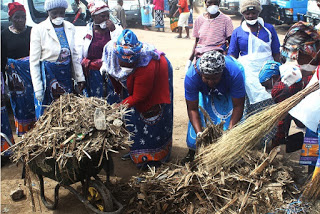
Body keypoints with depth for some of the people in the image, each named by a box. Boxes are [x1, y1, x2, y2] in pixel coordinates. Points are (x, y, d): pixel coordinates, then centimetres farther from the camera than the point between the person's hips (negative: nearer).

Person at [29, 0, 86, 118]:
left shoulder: (70, 28, 4)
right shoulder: (39, 30, -9)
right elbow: (34, 61, -8)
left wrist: (80, 77, 8)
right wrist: (37, 88, -12)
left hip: (66, 73, 4)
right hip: (47, 74, -4)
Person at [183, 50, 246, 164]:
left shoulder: (234, 72, -42)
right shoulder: (191, 76, -39)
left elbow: (238, 106, -33)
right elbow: (192, 109, -29)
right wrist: (199, 133, -41)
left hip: (229, 91, -1)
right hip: (204, 92, 1)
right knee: (198, 117, -10)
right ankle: (193, 151, 7)